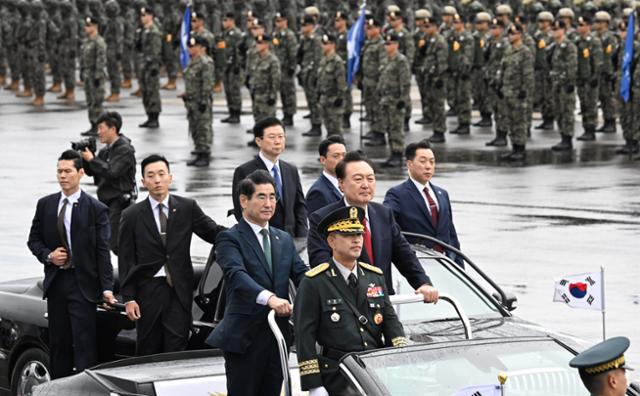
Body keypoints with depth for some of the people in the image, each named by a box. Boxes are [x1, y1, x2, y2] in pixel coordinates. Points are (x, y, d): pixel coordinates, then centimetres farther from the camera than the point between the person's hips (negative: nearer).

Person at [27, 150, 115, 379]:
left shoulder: (96, 209, -4)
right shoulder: (45, 205, 8)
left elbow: (103, 251, -8)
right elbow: (34, 239, 15)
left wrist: (107, 288, -15)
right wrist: (48, 256, -6)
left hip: (82, 283, -4)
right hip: (55, 282, 4)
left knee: (85, 343, -8)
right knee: (58, 343, 9)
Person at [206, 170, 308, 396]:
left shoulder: (284, 240, 16)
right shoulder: (230, 239, -6)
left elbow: (301, 274, 5)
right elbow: (237, 275, -23)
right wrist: (269, 298, -40)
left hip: (278, 335, 6)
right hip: (245, 336, -6)